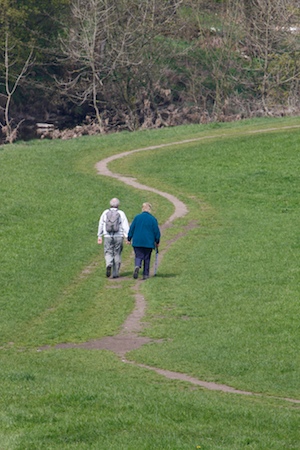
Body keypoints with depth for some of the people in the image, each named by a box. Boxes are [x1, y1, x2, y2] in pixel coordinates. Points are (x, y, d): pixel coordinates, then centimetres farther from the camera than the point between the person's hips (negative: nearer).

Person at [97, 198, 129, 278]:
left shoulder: (105, 213, 6)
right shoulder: (121, 213, 0)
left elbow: (100, 225, 11)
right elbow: (125, 226, -6)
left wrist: (99, 236, 19)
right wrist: (127, 237, -8)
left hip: (108, 236, 0)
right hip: (118, 236, 0)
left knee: (108, 253, 5)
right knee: (117, 254, 9)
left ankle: (109, 264, -27)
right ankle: (115, 273, 10)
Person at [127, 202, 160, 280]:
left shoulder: (137, 217, 1)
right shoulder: (153, 219, -3)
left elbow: (131, 229, 4)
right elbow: (157, 232, 0)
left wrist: (129, 239, 14)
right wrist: (157, 241, 12)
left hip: (137, 242, 1)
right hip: (148, 243, -1)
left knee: (138, 256, 4)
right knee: (147, 259, 10)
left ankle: (137, 266, -27)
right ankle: (145, 275, 10)